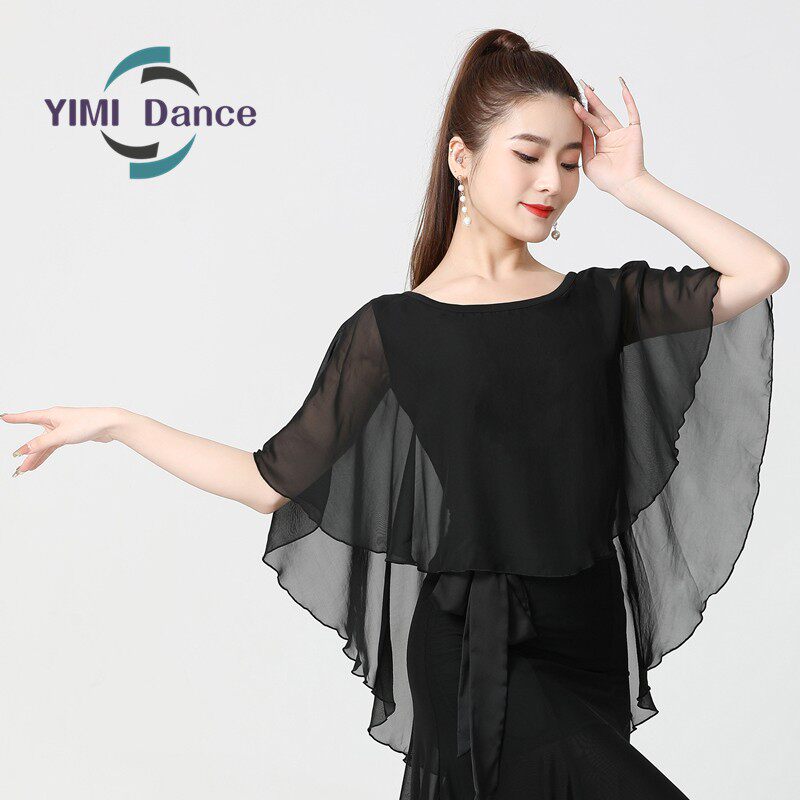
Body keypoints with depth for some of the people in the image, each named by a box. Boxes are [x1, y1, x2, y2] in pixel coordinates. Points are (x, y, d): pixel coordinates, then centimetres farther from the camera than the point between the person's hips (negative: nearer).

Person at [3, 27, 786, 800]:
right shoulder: (393, 331, -1)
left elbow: (763, 271, -1)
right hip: (476, 650, -4)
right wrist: (114, 423, -1)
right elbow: (275, 480, 1)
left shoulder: (601, 302, 7)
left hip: (590, 637, 4)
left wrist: (632, 185, 1)